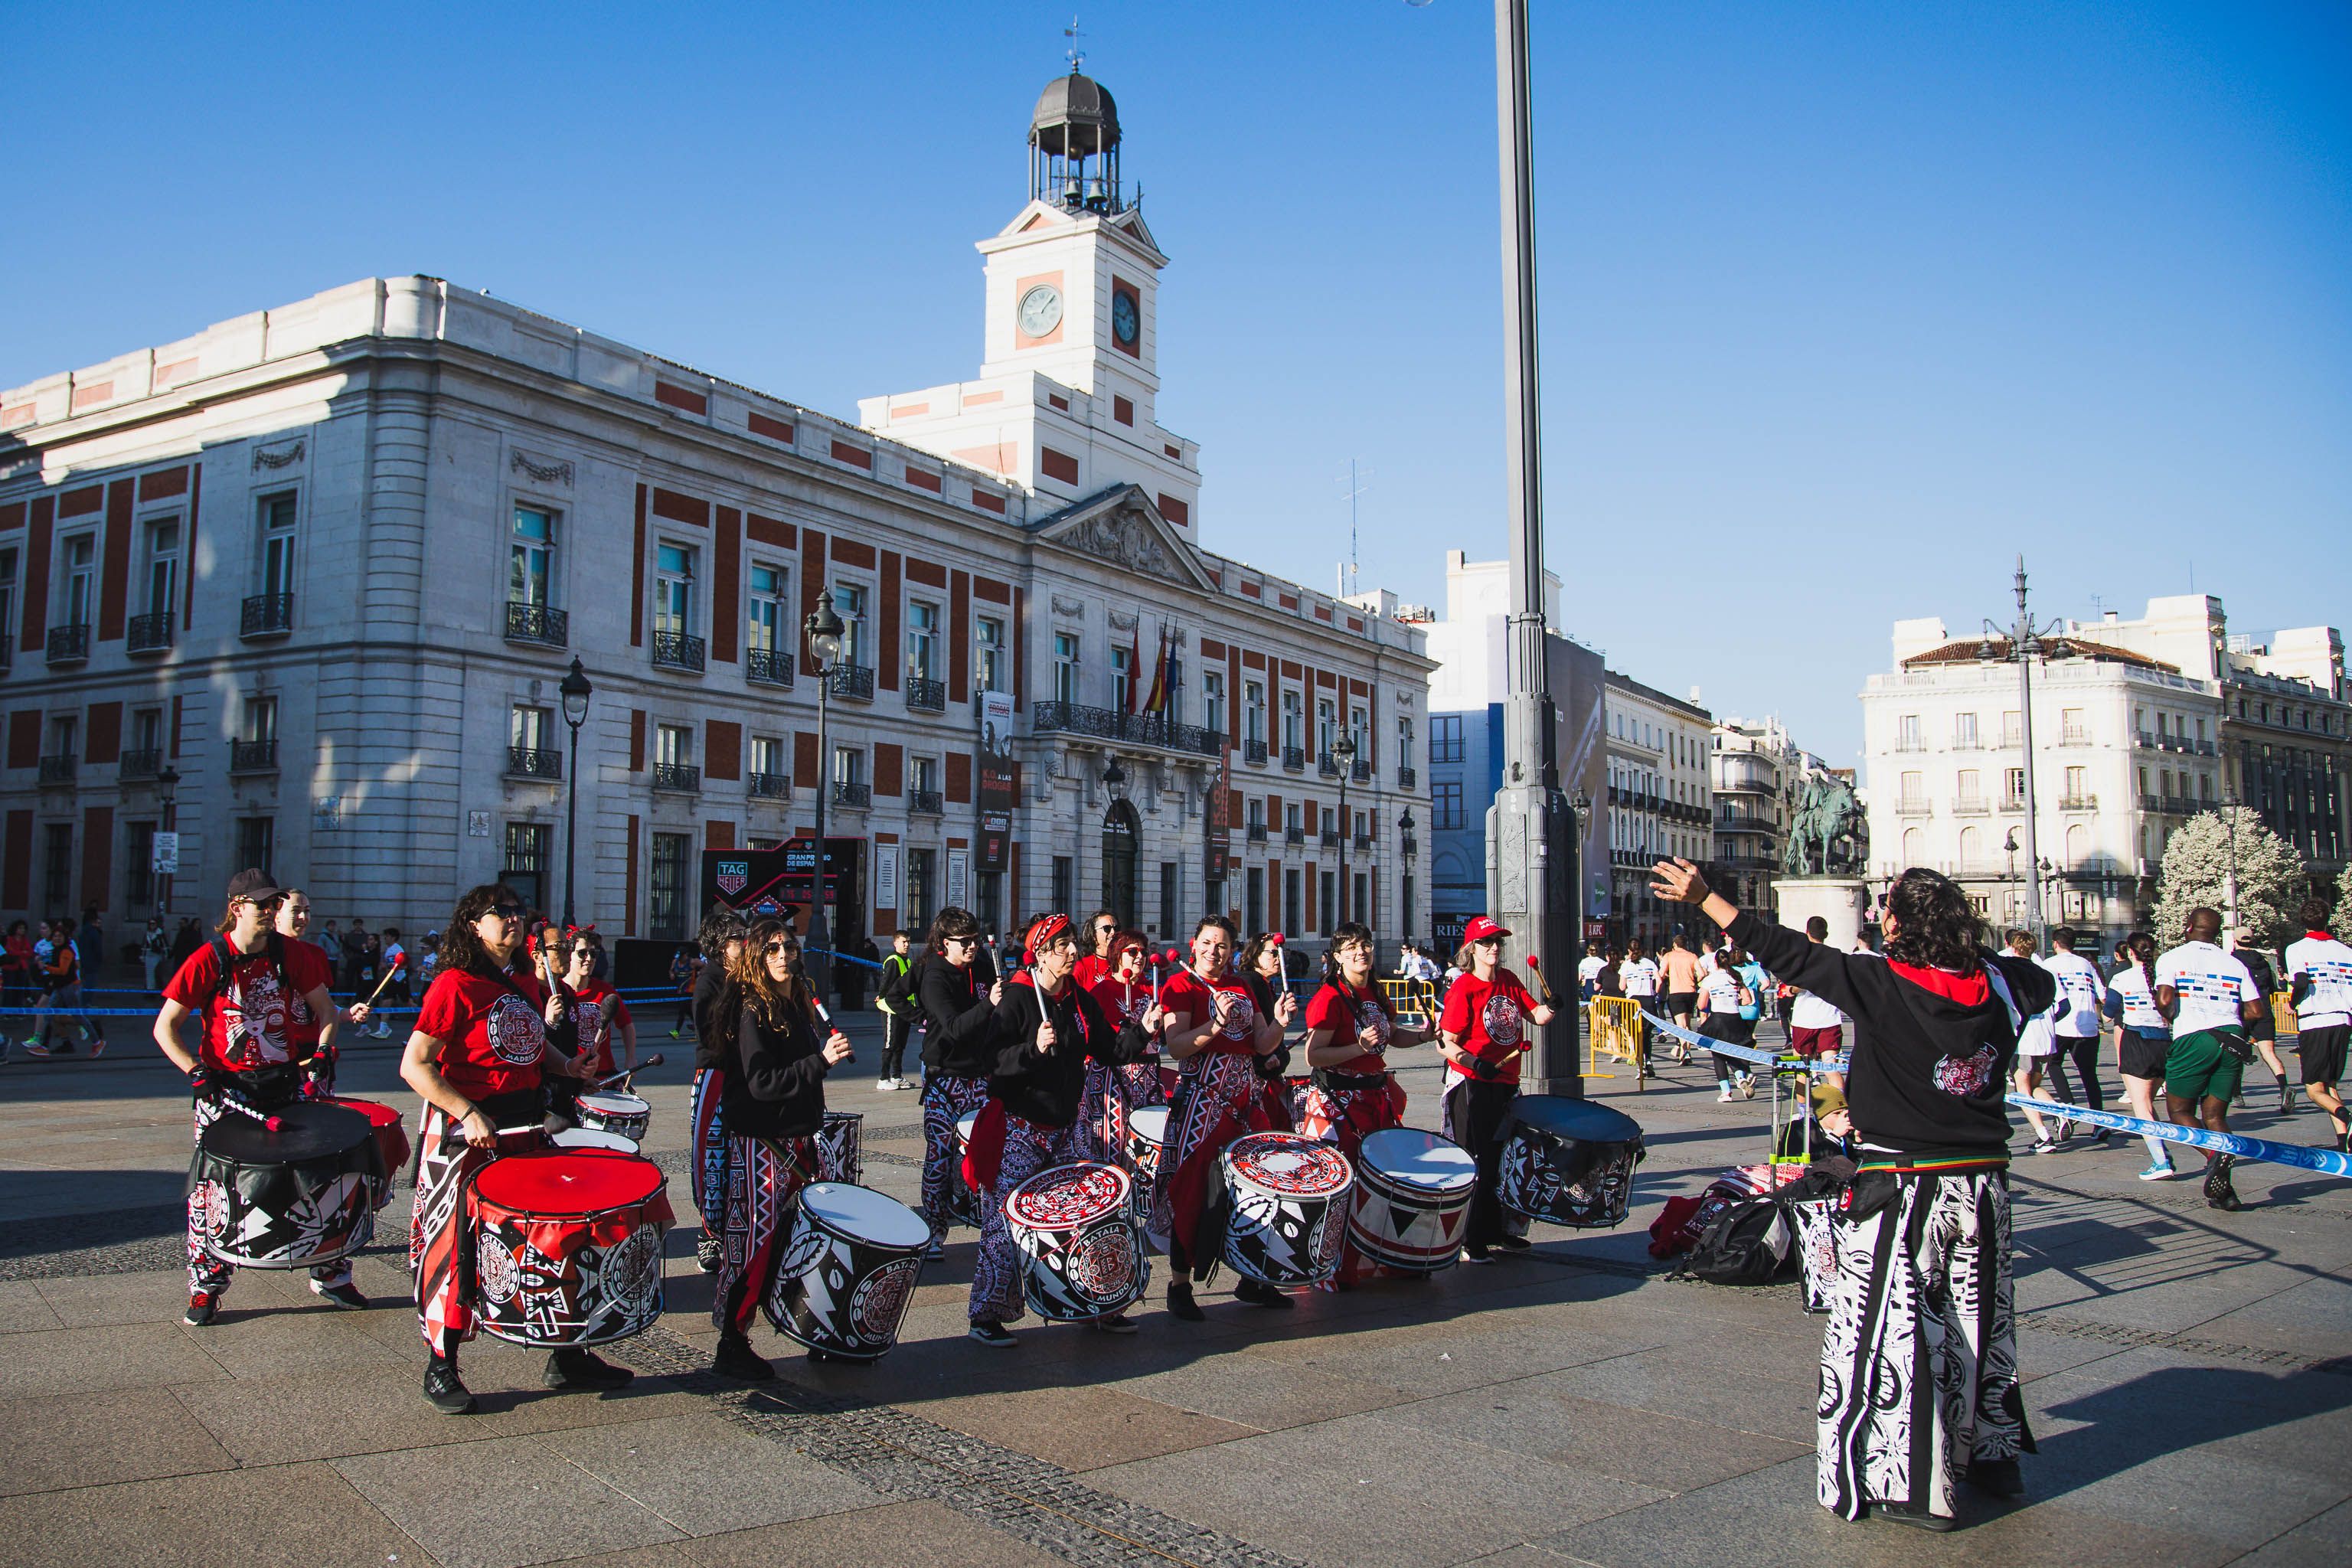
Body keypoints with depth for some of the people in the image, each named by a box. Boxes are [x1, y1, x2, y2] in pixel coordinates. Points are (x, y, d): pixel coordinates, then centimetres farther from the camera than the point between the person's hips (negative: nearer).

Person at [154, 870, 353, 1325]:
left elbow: (325, 1010, 10)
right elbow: (165, 1027, -5)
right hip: (226, 1087, -3)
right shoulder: (209, 960, -8)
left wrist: (323, 1050, -6)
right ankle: (206, 1288, 16)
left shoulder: (292, 954, 0)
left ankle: (329, 1273, 18)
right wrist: (197, 1072, -15)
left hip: (285, 1082, 3)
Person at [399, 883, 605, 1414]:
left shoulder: (527, 981, 11)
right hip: (468, 1130, -7)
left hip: (529, 1124, 7)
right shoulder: (455, 985, -12)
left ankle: (567, 1356, 23)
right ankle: (441, 1369, 17)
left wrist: (564, 1064, 9)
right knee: (457, 1244, 0)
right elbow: (414, 1065, -16)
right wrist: (466, 1113, -24)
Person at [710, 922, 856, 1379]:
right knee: (756, 1242, -4)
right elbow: (761, 1084, -21)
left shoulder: (800, 1004, 11)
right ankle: (731, 1346, 5)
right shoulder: (753, 1011, -13)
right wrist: (821, 1060, -26)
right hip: (761, 1144, -8)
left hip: (799, 1139, 8)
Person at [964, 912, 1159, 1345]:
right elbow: (995, 1063, -18)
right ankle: (986, 1315, 10)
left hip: (1066, 1129, 6)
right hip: (1019, 1129, -6)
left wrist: (1140, 1032, -6)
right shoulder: (1016, 999, -10)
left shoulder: (1079, 1000, 9)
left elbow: (1110, 1052, 9)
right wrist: (1034, 1048, -32)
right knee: (1007, 1223, -2)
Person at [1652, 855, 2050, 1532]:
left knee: (1891, 1325, 2)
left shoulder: (1878, 983, -16)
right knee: (1979, 1318, 19)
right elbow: (2044, 985, 22)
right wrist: (1967, 946, 25)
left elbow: (1784, 952, -13)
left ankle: (1912, 1483, 4)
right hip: (1982, 1180, 6)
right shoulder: (1997, 982, -1)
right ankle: (1990, 1455, 33)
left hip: (1902, 1188, -6)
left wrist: (1704, 898, -7)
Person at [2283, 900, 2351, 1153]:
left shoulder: (2296, 948, -2)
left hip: (2313, 1023, -4)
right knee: (2329, 1085, 15)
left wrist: (2292, 1003, 2)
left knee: (2315, 1090, 0)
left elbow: (2302, 982, -16)